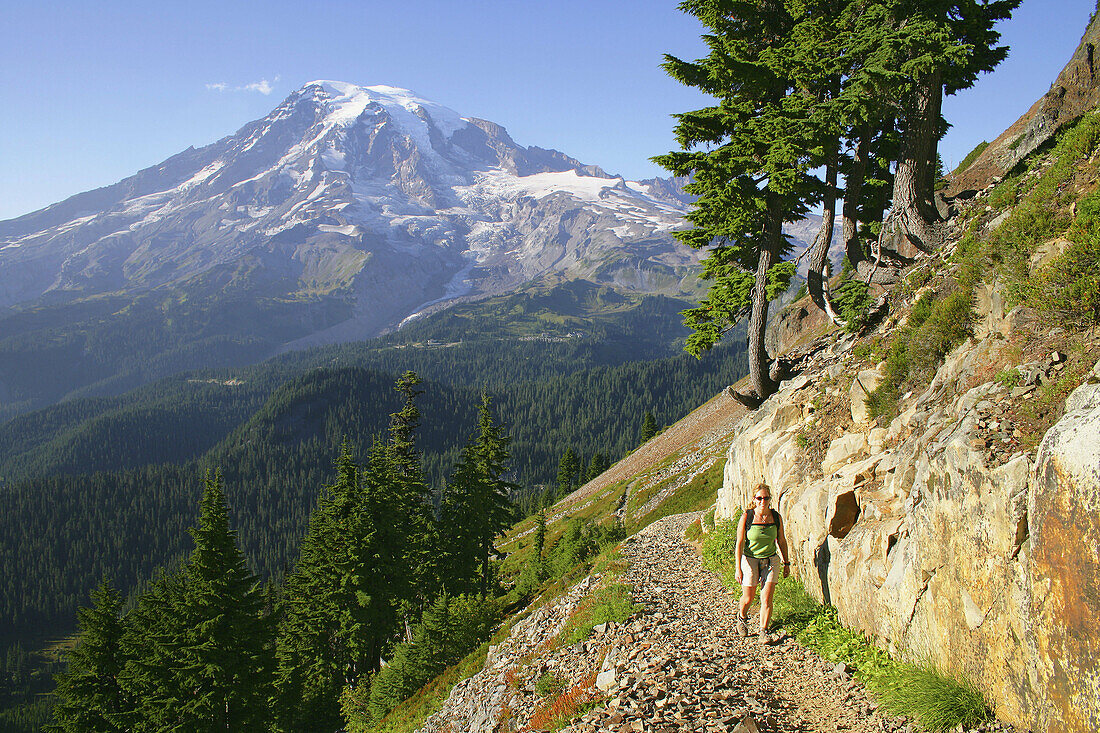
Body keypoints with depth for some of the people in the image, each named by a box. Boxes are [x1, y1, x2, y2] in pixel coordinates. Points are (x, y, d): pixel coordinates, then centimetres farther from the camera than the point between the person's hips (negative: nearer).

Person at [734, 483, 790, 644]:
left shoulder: (776, 517, -5)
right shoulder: (746, 517, -13)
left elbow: (781, 541, 8)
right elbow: (740, 543, -11)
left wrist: (786, 563, 11)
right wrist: (738, 569, -14)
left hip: (771, 561, 2)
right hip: (750, 560, -2)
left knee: (766, 599, -6)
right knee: (748, 598, 8)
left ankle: (763, 632, 7)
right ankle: (742, 617, 40)